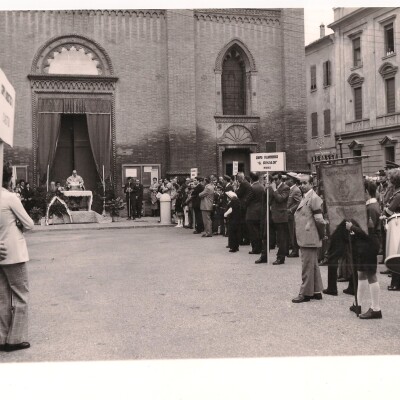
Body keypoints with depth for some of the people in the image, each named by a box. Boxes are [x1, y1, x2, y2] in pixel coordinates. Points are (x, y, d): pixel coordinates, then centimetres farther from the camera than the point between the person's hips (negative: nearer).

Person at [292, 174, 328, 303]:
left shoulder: (314, 198, -14)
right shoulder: (304, 198, 15)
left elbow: (319, 219, -16)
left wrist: (322, 233, -8)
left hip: (309, 238, -10)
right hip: (305, 238, 10)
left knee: (307, 266, -3)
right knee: (313, 266, 15)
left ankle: (306, 293, 4)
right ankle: (316, 291, 23)